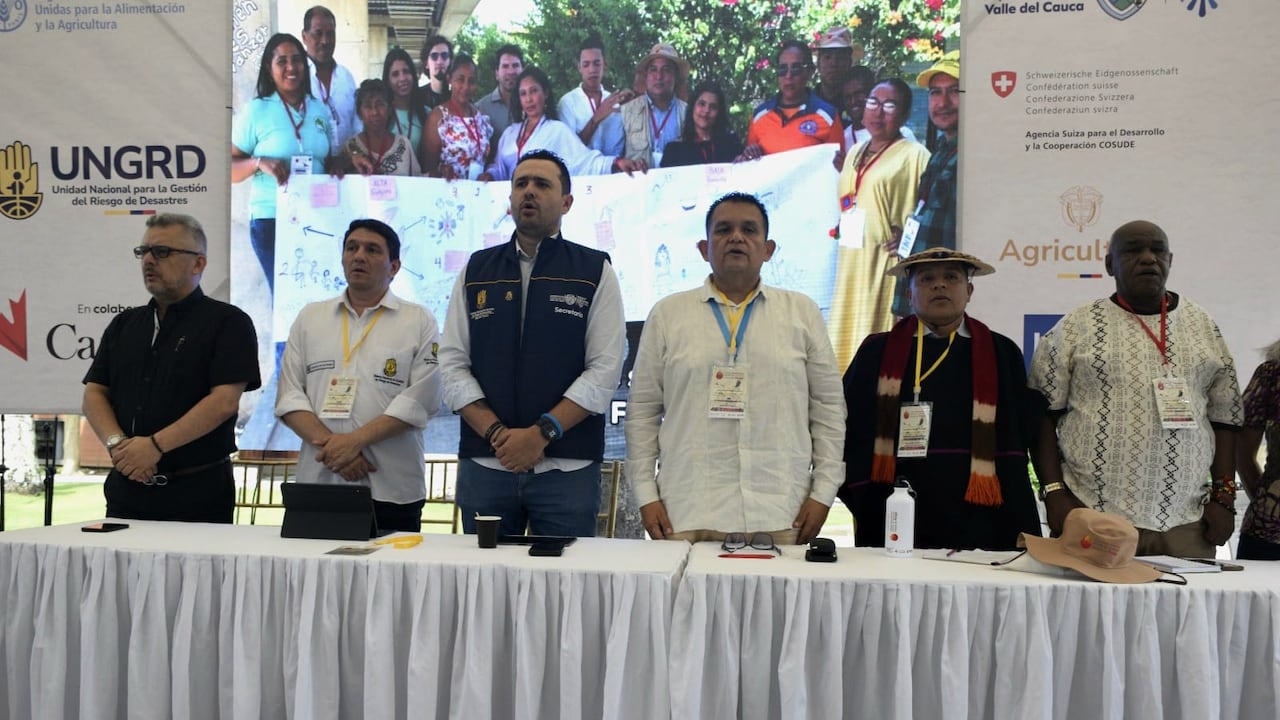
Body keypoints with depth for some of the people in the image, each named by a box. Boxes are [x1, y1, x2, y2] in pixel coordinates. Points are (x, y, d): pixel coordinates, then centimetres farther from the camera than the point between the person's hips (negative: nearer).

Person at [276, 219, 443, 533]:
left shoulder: (419, 322, 4)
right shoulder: (310, 317, 13)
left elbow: (420, 400, -7)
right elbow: (290, 396, 5)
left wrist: (355, 440, -14)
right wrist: (333, 446, -10)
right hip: (317, 482, 3)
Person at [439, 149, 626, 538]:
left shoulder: (595, 272, 3)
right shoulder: (475, 271, 11)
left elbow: (605, 370, -5)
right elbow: (453, 364, 4)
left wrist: (542, 432, -14)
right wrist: (497, 433, -9)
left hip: (567, 468, -2)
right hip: (483, 465, 3)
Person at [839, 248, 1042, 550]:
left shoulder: (1003, 354, 8)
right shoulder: (877, 352, 6)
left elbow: (1016, 446, 6)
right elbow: (851, 430, 3)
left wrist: (1021, 531, 3)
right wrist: (864, 503, -5)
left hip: (976, 525, 1)